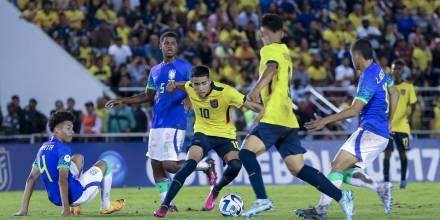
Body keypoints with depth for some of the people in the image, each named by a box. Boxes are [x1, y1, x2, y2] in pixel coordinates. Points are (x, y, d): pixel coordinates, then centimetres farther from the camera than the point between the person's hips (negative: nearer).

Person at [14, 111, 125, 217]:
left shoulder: (43, 148, 9)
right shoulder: (64, 148, -15)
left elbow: (31, 178, 9)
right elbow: (62, 180, -25)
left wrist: (24, 209, 10)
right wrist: (66, 209, -28)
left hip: (54, 199, 7)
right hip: (75, 195, -7)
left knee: (78, 158, 32)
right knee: (103, 164, 15)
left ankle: (74, 207, 25)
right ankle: (106, 206, 22)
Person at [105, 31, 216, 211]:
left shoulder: (185, 68, -3)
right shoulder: (155, 71, 16)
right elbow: (148, 96, 25)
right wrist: (122, 101, 20)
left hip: (175, 122, -7)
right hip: (157, 122, 7)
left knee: (169, 165, -15)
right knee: (156, 166, 3)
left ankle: (206, 166, 6)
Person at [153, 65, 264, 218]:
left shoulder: (225, 92, -25)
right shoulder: (190, 88, -12)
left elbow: (250, 105, -18)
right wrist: (175, 86, -3)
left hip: (225, 134, -1)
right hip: (203, 132, 1)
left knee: (235, 165, -25)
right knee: (190, 163, -24)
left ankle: (215, 191, 10)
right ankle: (164, 206, -25)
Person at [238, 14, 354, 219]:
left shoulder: (269, 50, -3)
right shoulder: (285, 52, 22)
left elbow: (271, 68, -26)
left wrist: (255, 89, -42)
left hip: (274, 118, -9)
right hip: (288, 120, 9)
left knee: (246, 151, -12)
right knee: (297, 168, 7)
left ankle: (262, 199, -23)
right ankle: (340, 196, 3)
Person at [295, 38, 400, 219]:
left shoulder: (369, 78, -17)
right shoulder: (379, 71, 12)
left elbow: (355, 110, -23)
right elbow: (394, 93, 26)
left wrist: (325, 121, -22)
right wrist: (388, 122, 32)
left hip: (370, 132, -10)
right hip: (381, 134, 10)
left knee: (337, 167, -14)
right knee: (346, 173, 7)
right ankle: (381, 189, 2)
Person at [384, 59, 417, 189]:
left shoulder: (408, 87, 2)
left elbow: (413, 104, 3)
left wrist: (410, 115, -16)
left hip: (402, 126, 0)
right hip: (387, 126, 0)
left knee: (402, 154, 5)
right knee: (387, 153, -5)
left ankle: (403, 180, 18)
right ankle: (386, 180, -1)